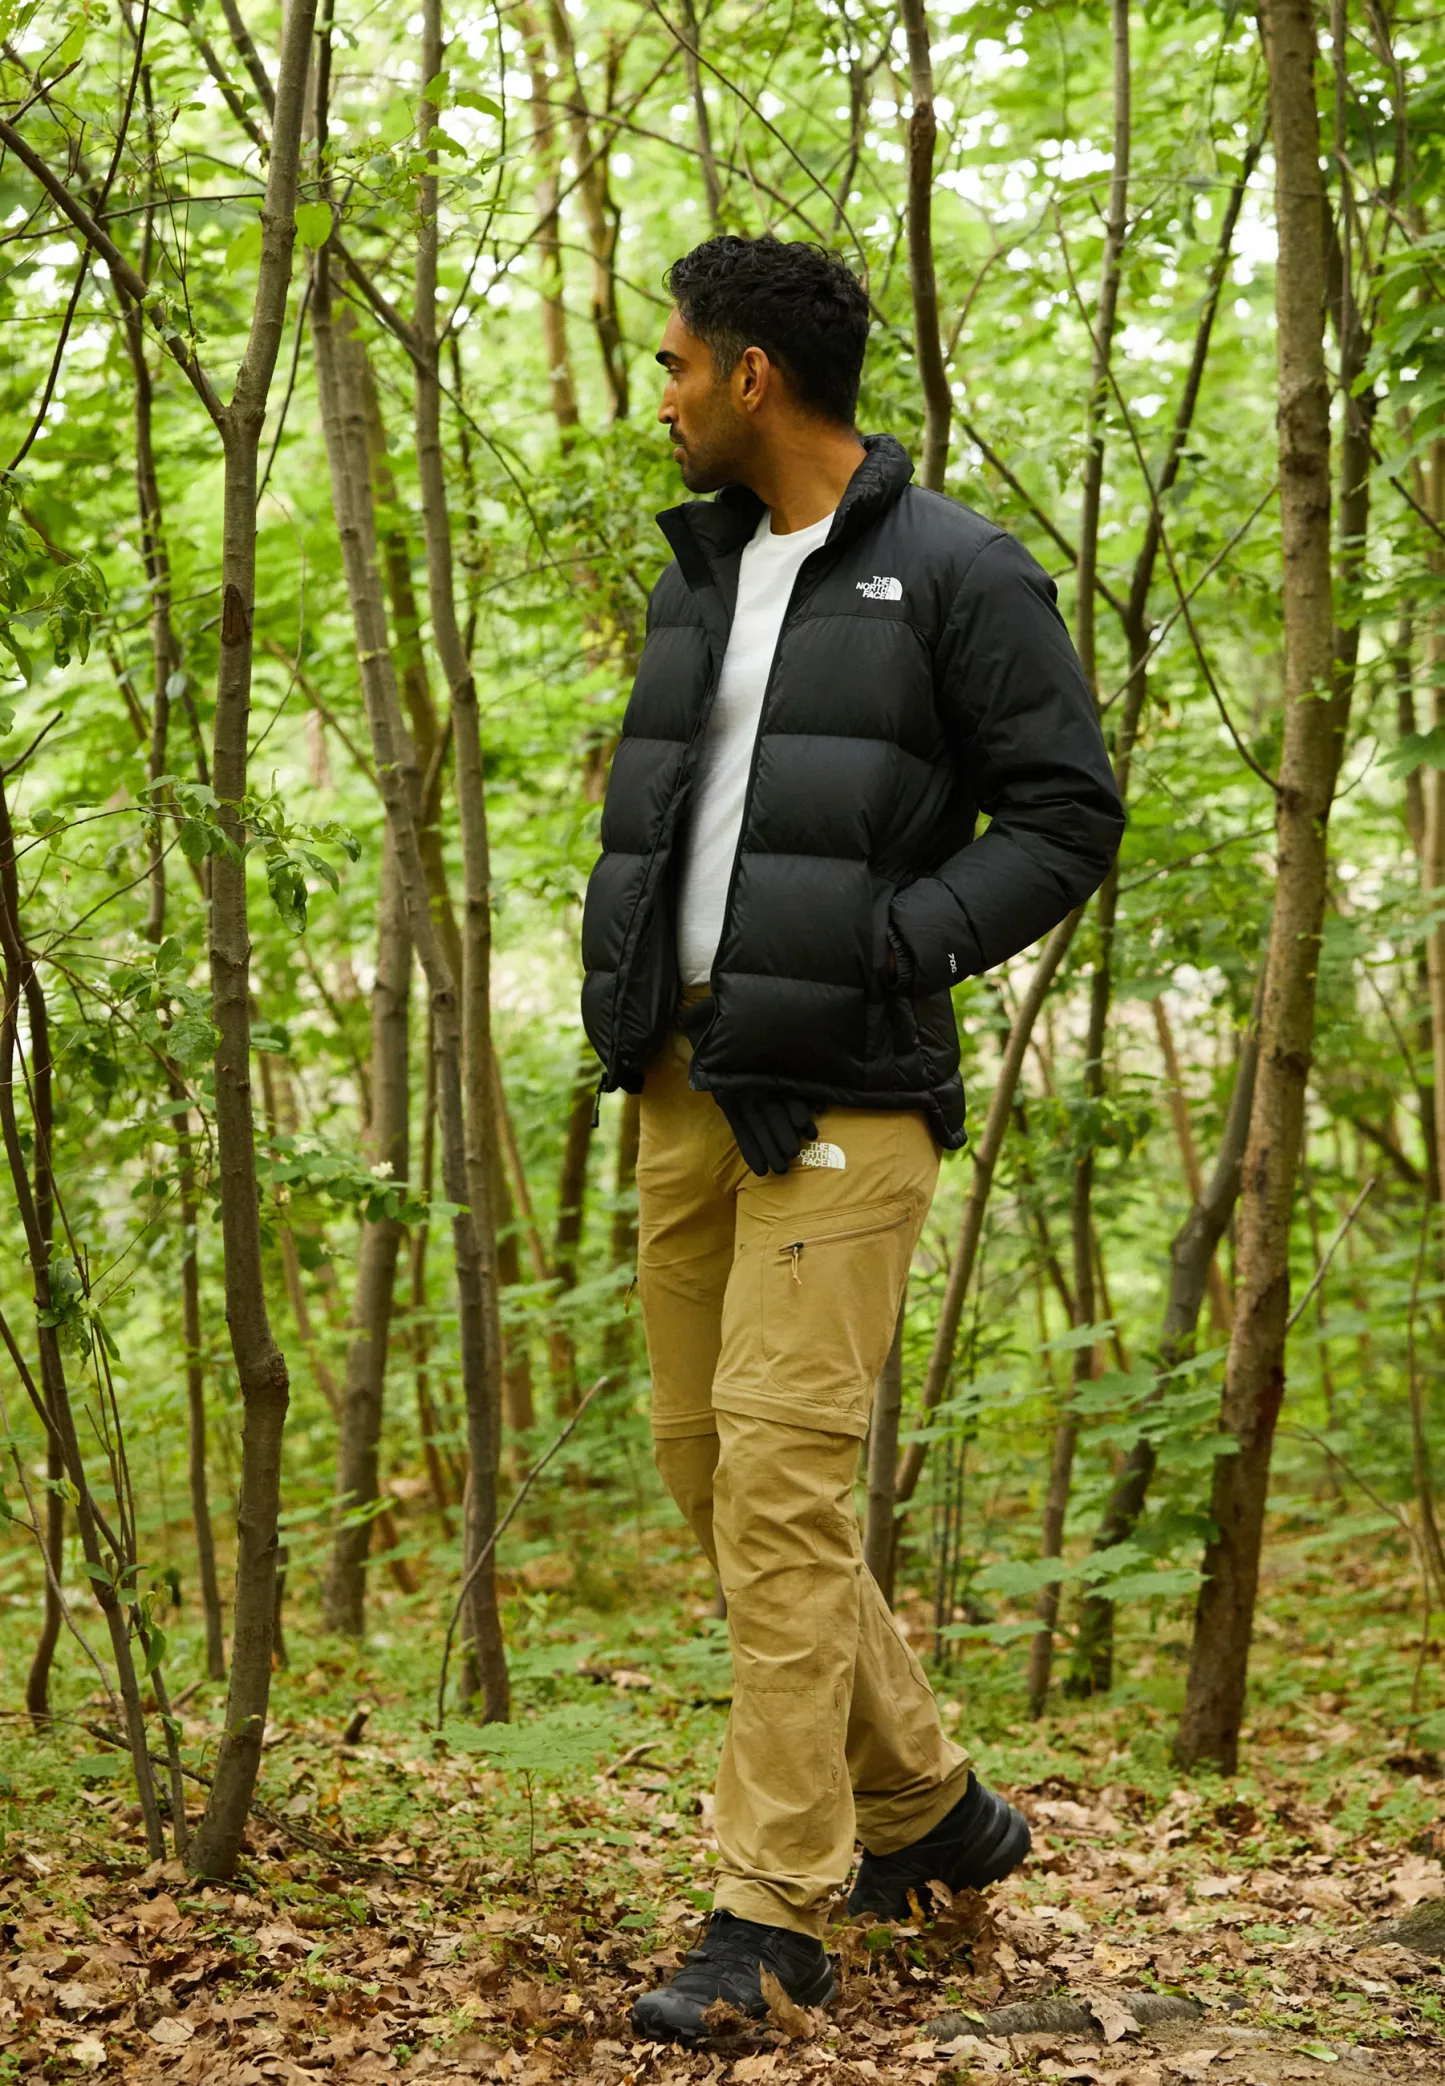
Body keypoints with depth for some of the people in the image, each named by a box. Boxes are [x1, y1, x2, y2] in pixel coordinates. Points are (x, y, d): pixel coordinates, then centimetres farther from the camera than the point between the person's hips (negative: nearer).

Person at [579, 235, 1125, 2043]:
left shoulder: (958, 574, -6)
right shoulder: (698, 571, 15)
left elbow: (1068, 817, -7)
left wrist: (887, 950, -17)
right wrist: (616, 959, 8)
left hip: (842, 1094, -8)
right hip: (687, 1080, 8)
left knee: (782, 1470, -12)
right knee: (706, 1461, 9)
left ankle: (773, 1910, -5)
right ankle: (926, 1810, 24)